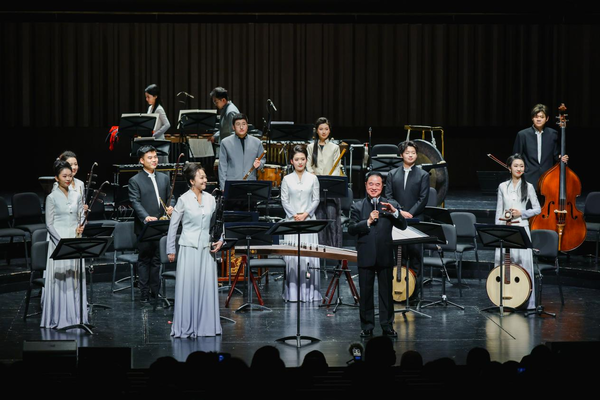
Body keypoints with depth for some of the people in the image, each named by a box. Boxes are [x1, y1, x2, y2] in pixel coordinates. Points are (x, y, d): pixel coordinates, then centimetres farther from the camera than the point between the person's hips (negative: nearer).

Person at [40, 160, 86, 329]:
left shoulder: (76, 196, 9)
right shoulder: (52, 198, -4)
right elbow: (49, 224, -7)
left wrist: (81, 227, -9)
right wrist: (62, 241, -17)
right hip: (58, 241, -4)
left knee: (75, 278, 6)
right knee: (59, 279, -4)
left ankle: (75, 315, 12)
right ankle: (58, 318, 2)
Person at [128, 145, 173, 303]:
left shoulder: (164, 178, 12)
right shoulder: (135, 181, -4)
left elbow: (168, 198, 17)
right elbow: (135, 203, -14)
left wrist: (170, 208, -6)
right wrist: (146, 217, -29)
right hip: (144, 227, -4)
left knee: (157, 259, 10)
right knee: (144, 260, 3)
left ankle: (155, 290, 18)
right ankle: (144, 292, 9)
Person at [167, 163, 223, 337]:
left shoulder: (210, 199, 6)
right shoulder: (184, 200, -4)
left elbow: (216, 224, 15)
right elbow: (173, 226, 0)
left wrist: (220, 240, 1)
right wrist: (170, 250, 0)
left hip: (206, 249, 4)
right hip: (189, 249, -3)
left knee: (207, 287, 2)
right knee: (187, 287, 0)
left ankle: (205, 325, 11)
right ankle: (185, 327, 8)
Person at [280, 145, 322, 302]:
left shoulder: (312, 179, 6)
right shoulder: (287, 179, 5)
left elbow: (316, 200, 4)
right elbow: (284, 201, 3)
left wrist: (306, 214, -9)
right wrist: (294, 215, -9)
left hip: (309, 220, 0)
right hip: (292, 221, 0)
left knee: (309, 253, -3)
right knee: (292, 255, -4)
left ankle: (309, 291, 1)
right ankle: (293, 292, 0)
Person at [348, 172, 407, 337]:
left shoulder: (391, 204, 5)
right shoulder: (357, 207, 5)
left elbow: (403, 226, -4)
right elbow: (351, 229, -6)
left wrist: (394, 212, -20)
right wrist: (368, 222, -19)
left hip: (385, 256, 0)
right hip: (366, 257, 0)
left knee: (386, 292, 6)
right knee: (366, 293, 5)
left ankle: (387, 326, 14)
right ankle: (367, 327, 14)